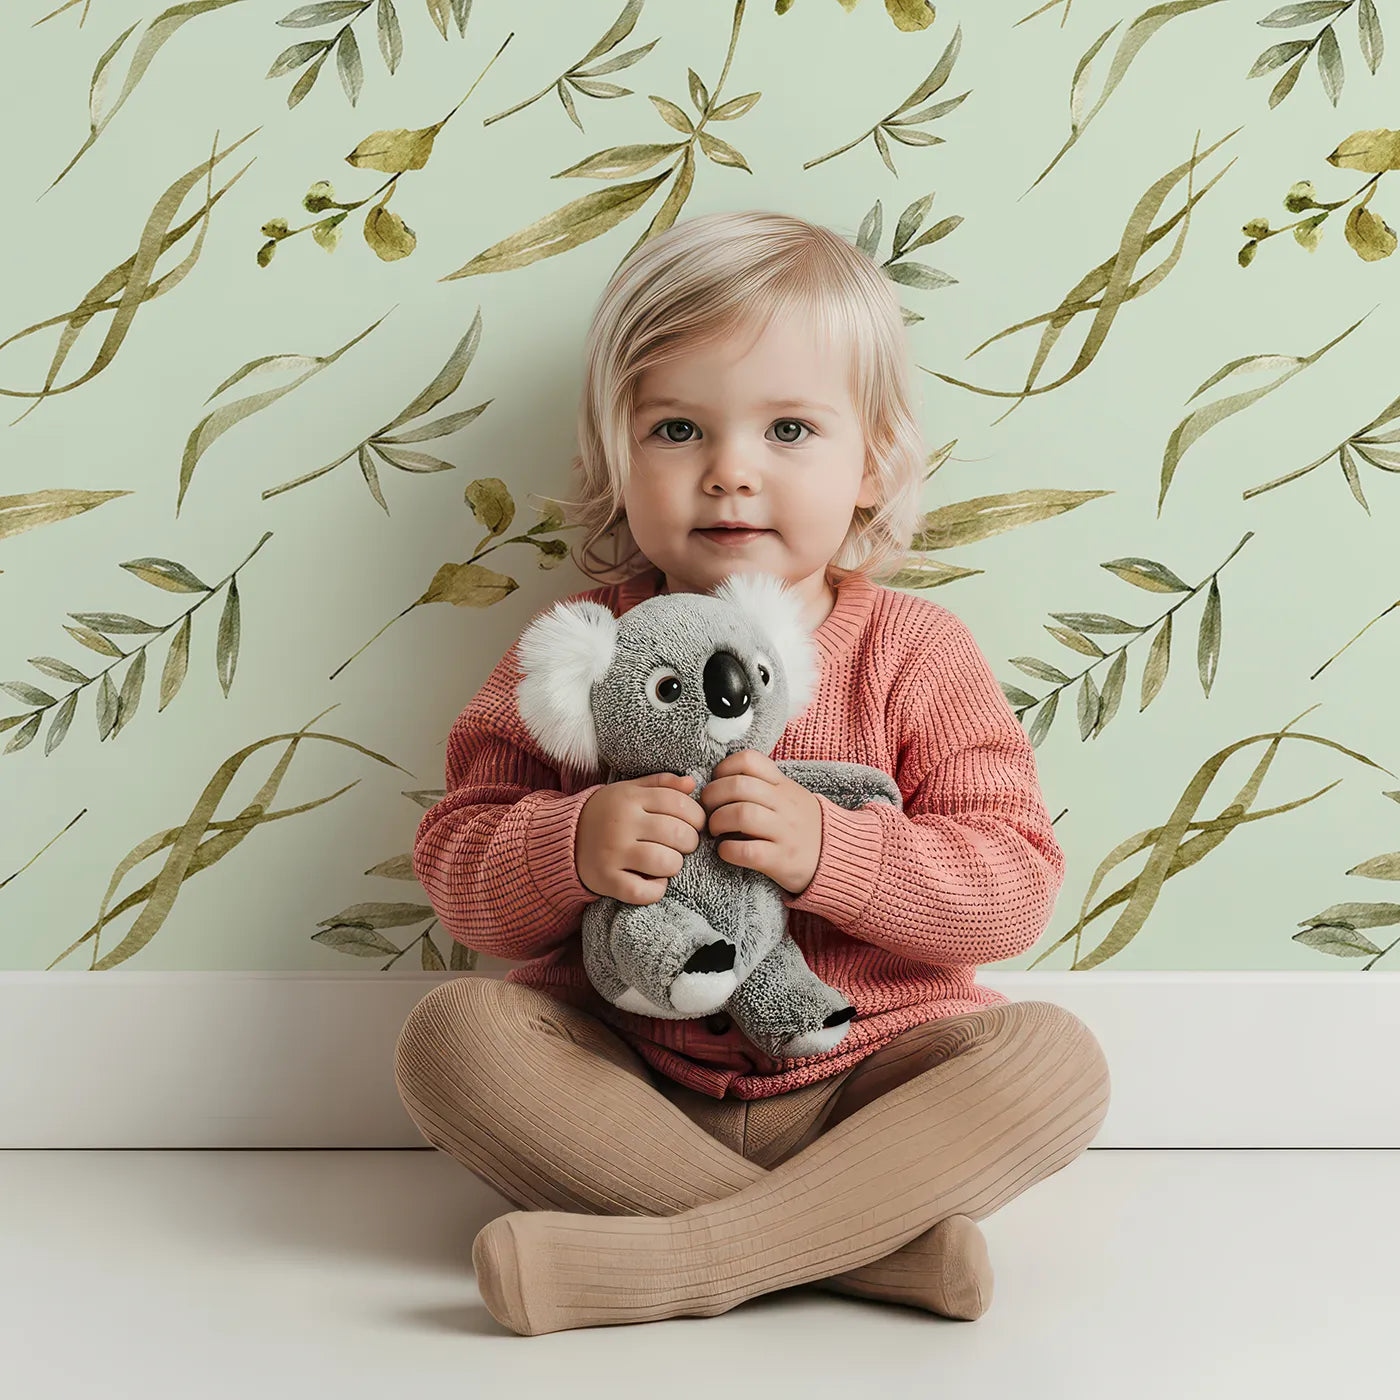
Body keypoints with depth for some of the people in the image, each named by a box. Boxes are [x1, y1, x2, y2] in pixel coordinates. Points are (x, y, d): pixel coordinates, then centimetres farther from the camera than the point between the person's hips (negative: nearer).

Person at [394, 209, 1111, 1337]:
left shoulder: (916, 654, -3)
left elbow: (1016, 888, -9)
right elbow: (456, 873, -2)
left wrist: (828, 849, -24)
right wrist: (573, 848, -24)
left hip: (864, 1077, 0)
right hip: (631, 1087, 1)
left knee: (1053, 1057, -24)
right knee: (452, 1032, -24)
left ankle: (670, 1261, -31)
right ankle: (865, 1240, -29)